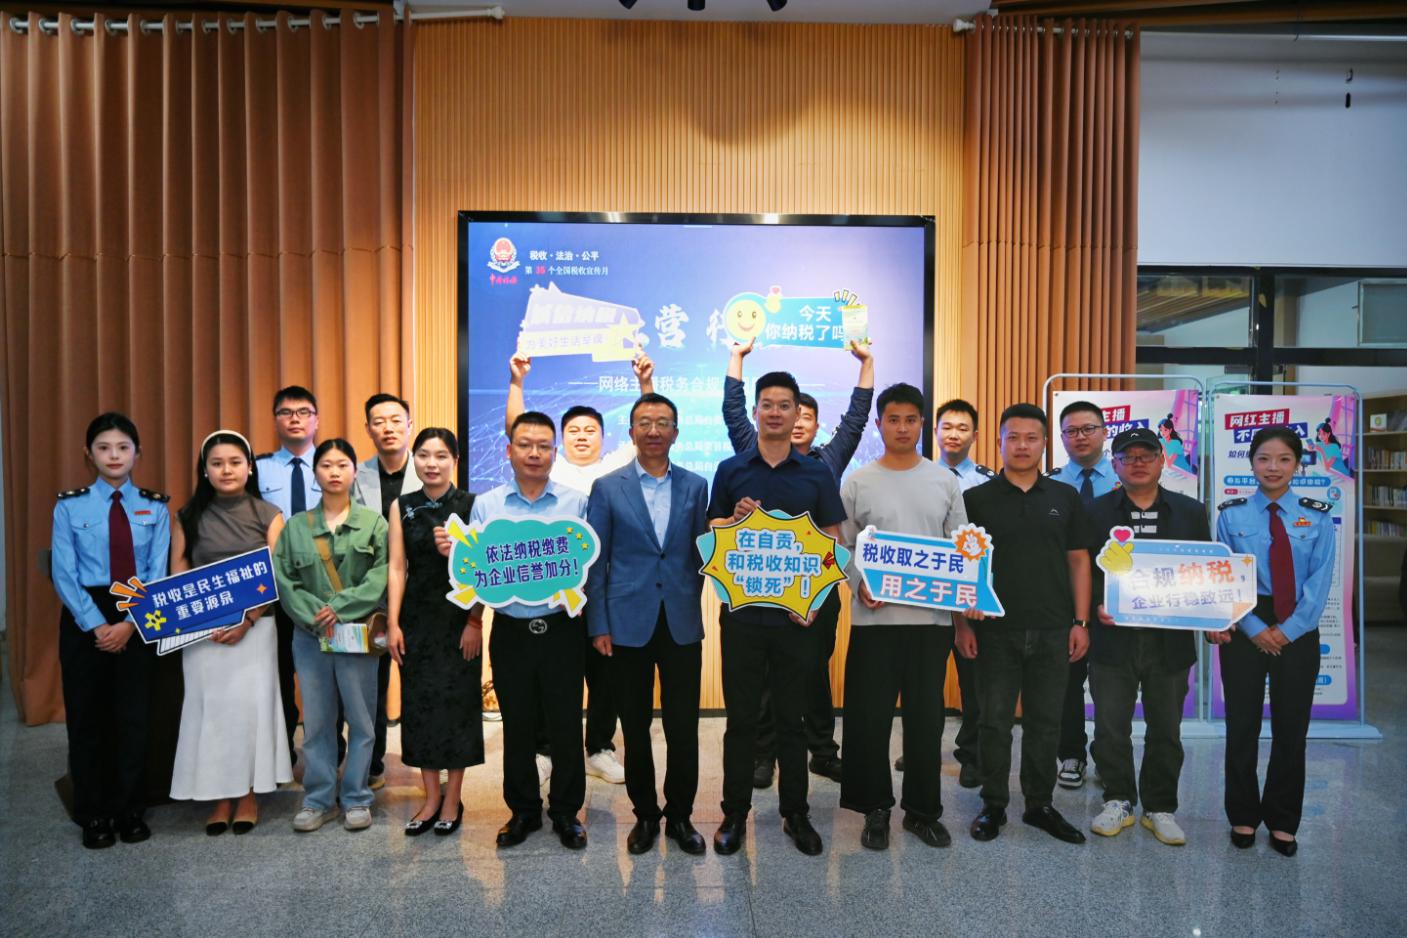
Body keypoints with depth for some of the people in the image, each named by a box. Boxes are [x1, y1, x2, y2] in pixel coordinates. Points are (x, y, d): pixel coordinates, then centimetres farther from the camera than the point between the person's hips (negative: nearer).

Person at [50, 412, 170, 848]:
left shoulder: (155, 507, 1)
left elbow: (158, 572, -3)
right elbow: (63, 573, -6)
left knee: (133, 716, 7)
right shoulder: (70, 506, -1)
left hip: (139, 619, 1)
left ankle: (129, 811, 22)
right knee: (86, 716, 7)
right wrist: (96, 625, -14)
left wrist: (129, 623, -14)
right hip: (84, 619, 0)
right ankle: (93, 815, 22)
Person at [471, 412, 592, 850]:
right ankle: (523, 810, 29)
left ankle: (566, 811, 24)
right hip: (511, 630, 1)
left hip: (562, 629, -1)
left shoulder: (577, 503, 1)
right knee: (517, 727, 12)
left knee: (566, 725, 6)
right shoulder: (486, 505, 5)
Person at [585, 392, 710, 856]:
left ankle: (680, 815, 24)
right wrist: (598, 626, -4)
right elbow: (594, 562, 0)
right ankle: (645, 814, 28)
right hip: (627, 625, -1)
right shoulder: (607, 488, 0)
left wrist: (691, 604, 3)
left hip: (681, 625, 1)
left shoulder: (695, 486, 5)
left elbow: (701, 553, 11)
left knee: (684, 729, 5)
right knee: (635, 730, 10)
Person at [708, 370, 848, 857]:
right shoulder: (731, 470, 4)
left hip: (796, 615, 0)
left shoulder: (817, 474, 4)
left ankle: (796, 813, 25)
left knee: (791, 717, 10)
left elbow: (833, 543, 3)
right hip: (742, 612, 0)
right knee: (741, 718, 8)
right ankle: (734, 813, 22)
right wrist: (735, 521, -14)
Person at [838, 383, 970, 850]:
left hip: (932, 617, 2)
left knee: (926, 717, 9)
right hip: (875, 617, -1)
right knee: (870, 717, 4)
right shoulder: (858, 482, 1)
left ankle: (923, 810, 24)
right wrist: (859, 585, -13)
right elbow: (843, 546, 3)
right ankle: (876, 808, 20)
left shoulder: (945, 481, 6)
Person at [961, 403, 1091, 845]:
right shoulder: (977, 499, 0)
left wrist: (1080, 621, 2)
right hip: (995, 631, -2)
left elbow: (1079, 561, 8)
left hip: (1053, 631, 2)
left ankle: (1040, 804, 25)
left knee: (1045, 722, 11)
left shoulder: (1065, 498, 7)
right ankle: (993, 805, 20)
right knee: (995, 721, 6)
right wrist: (962, 622, -5)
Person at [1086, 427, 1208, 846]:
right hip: (1113, 638, -1)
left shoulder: (1191, 512, 7)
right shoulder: (1095, 512, 2)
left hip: (1170, 639, 1)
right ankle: (1118, 801, 23)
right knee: (1111, 727, 5)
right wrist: (1096, 605, -14)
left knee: (1166, 729, 11)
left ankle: (1160, 807, 26)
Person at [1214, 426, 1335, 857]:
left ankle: (1282, 821, 25)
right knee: (1242, 727, 7)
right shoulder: (1231, 514, -1)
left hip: (1298, 632, 1)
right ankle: (1243, 816, 23)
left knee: (1291, 729, 9)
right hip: (1245, 630, -1)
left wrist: (1289, 629, -11)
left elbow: (1320, 579, -3)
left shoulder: (1317, 516, 2)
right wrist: (1255, 629, -10)